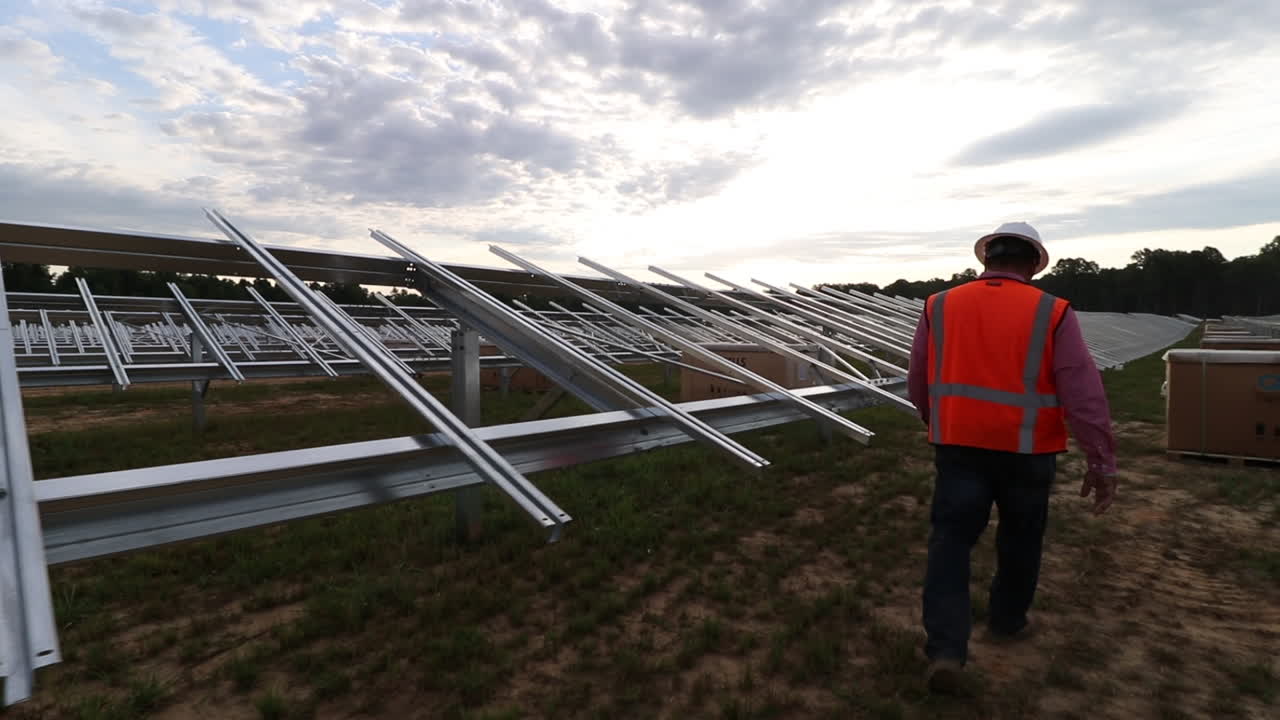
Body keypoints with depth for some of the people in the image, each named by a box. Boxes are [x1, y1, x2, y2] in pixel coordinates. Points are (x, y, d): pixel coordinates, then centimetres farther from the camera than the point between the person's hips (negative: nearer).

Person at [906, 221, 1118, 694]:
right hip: (1026, 449, -1)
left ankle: (945, 649, -6)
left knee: (950, 540, 3)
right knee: (1019, 538, 20)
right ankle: (1006, 621, 38)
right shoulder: (1052, 313, -5)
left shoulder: (940, 307, 1)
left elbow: (917, 383, 8)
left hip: (958, 444, 1)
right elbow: (1084, 393, -9)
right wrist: (1101, 461, -4)